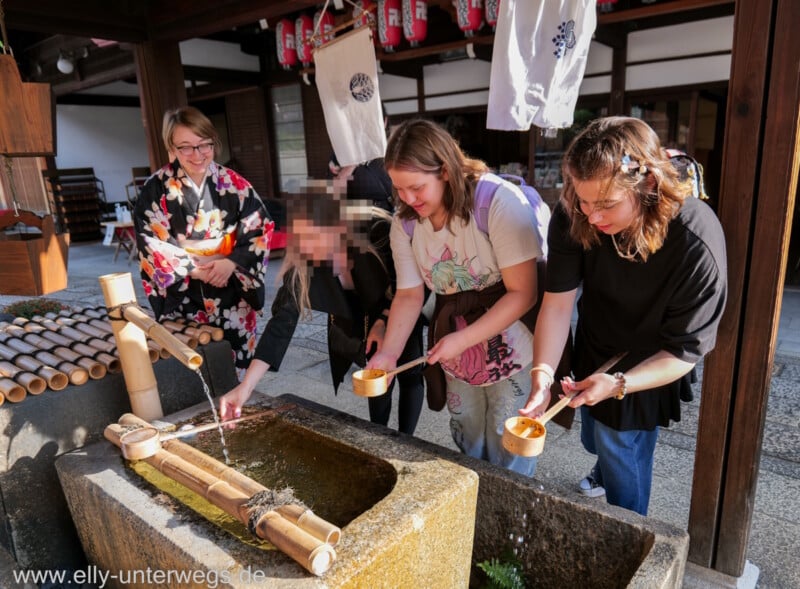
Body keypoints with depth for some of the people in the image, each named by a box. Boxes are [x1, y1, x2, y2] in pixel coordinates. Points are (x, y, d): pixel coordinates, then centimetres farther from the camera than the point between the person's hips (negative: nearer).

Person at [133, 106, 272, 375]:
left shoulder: (235, 185, 1)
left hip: (232, 293, 2)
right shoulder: (155, 190, -3)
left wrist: (231, 263, -15)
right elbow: (150, 245, -6)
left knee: (231, 368, 9)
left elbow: (260, 229, -1)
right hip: (181, 296, -1)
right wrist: (194, 270, -17)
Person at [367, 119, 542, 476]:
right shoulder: (405, 221, -7)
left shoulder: (499, 202, -24)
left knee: (508, 456, 8)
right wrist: (388, 353, -16)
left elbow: (523, 292, -23)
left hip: (511, 348, -5)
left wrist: (463, 339, -27)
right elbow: (409, 295, -3)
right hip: (455, 353, 5)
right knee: (467, 446, 21)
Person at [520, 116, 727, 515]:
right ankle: (605, 469, 65)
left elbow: (685, 351, -26)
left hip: (647, 368, -4)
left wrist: (619, 385, -37)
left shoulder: (697, 245, -36)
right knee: (595, 441, 29)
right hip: (593, 354, 5)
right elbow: (558, 301, -26)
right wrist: (542, 373, -38)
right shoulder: (573, 216, -27)